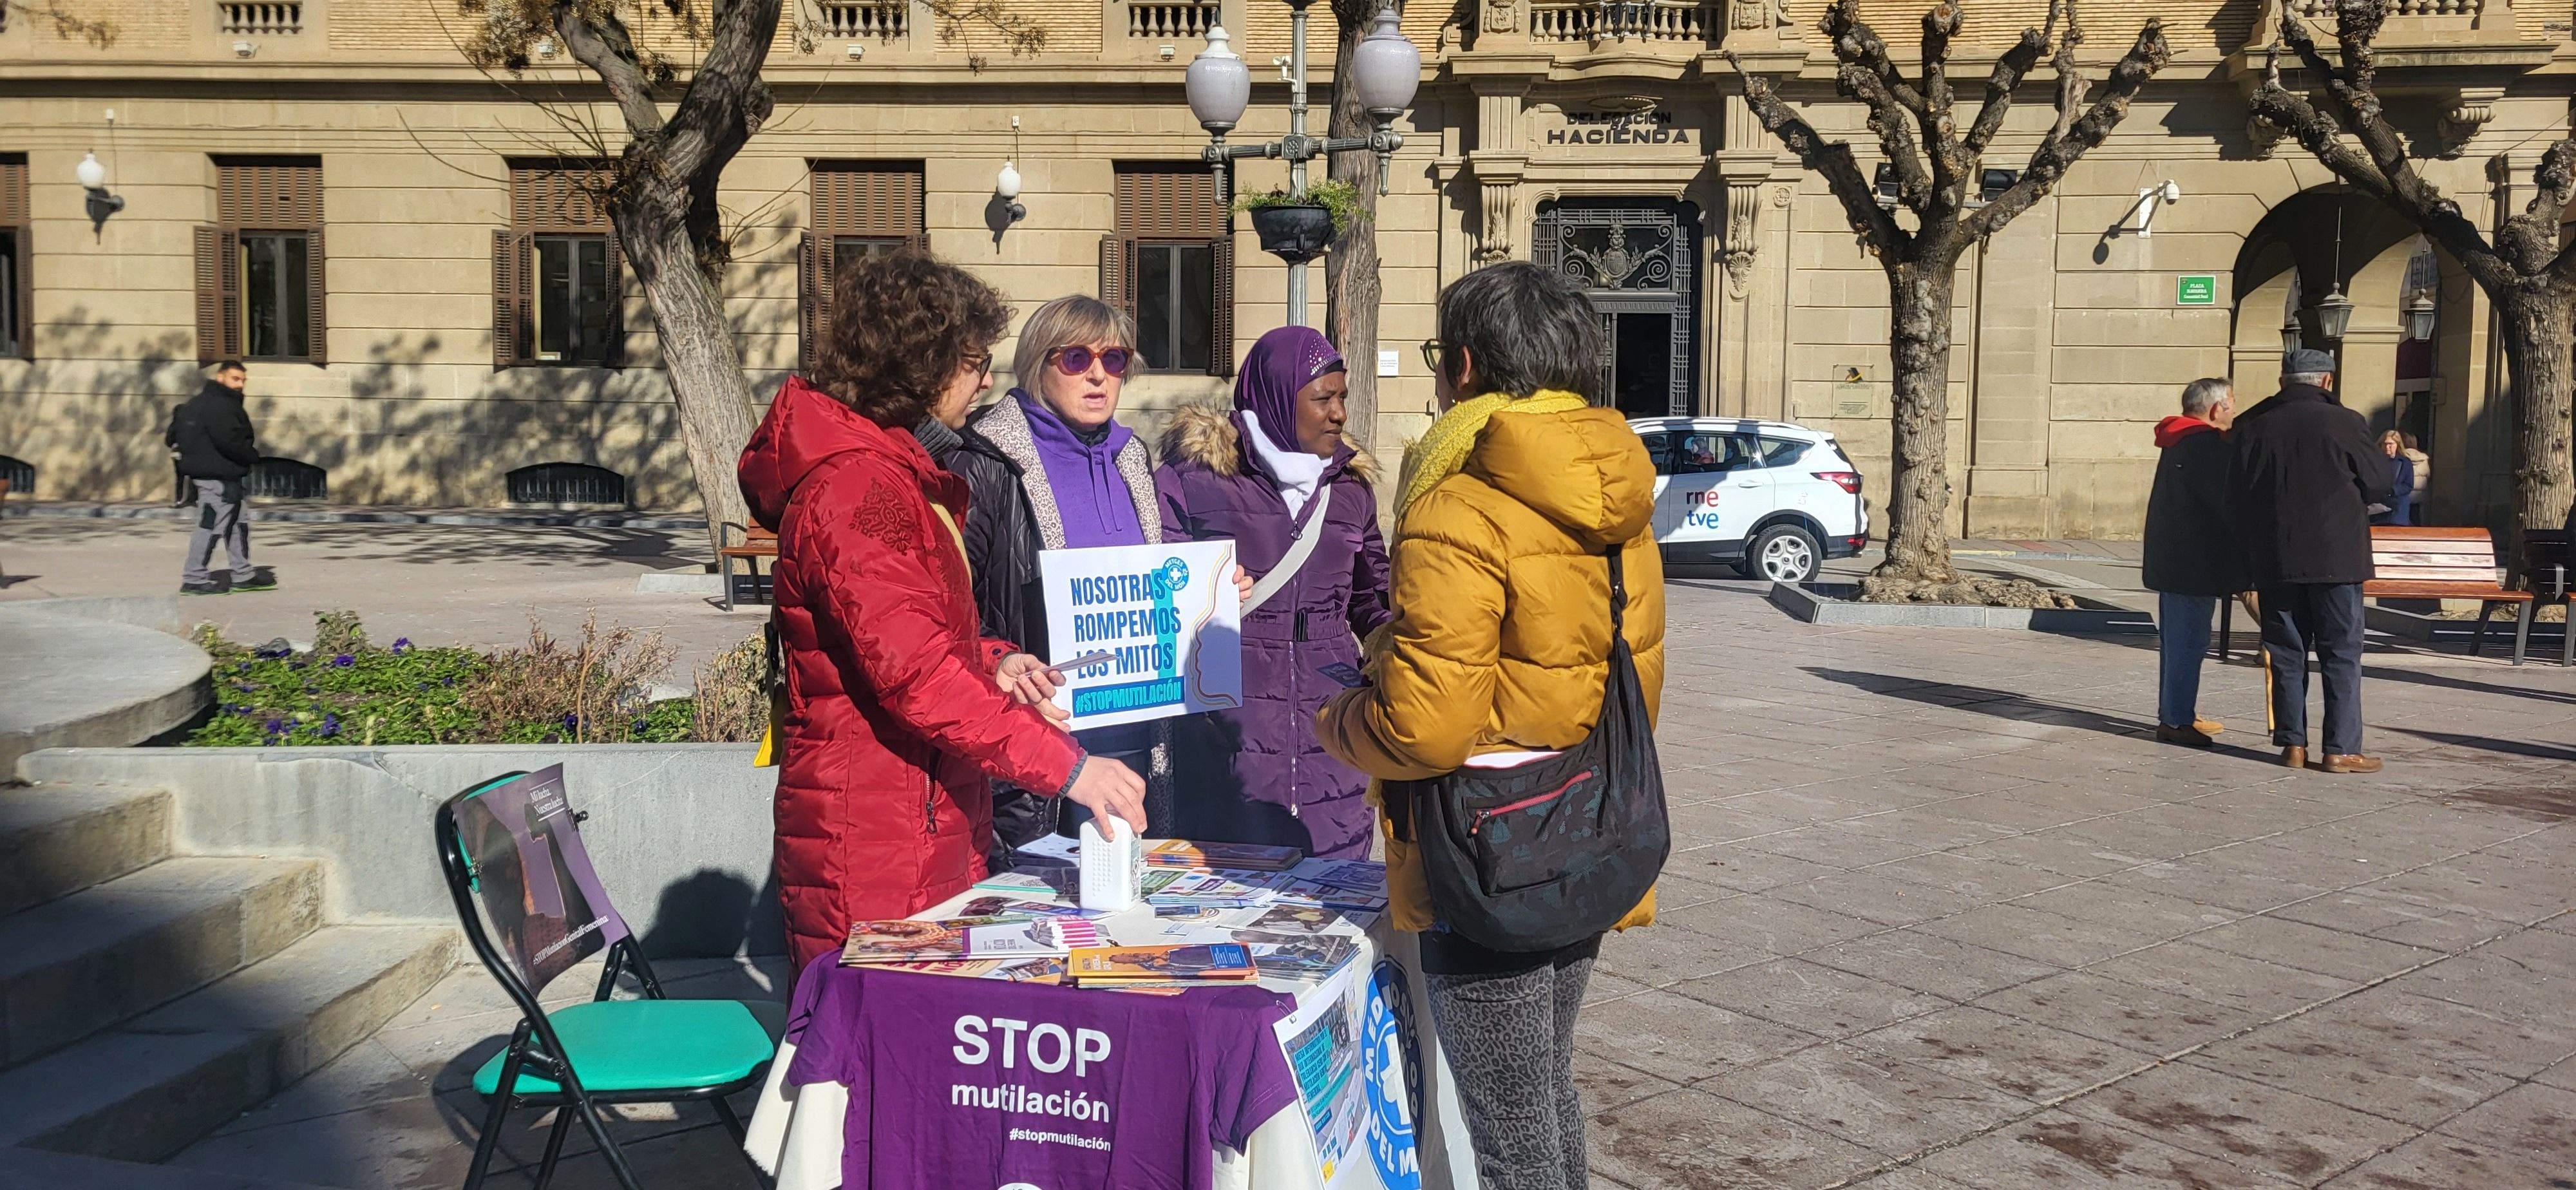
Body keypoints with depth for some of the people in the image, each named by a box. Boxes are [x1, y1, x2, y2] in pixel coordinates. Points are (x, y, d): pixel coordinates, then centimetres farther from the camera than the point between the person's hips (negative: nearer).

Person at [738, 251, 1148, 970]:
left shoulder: (899, 473, 18)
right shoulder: (850, 491, -17)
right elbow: (914, 674, -25)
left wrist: (991, 663, 9)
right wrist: (1067, 767, -25)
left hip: (934, 836, 10)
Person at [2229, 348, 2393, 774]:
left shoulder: (2251, 427, 1)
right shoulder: (2344, 424, -8)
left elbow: (2235, 495, 6)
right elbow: (2379, 486, 0)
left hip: (2273, 560, 3)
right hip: (2334, 558, -3)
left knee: (2286, 653, 9)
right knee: (2341, 654, 3)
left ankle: (2292, 743, 10)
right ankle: (2341, 748, 2)